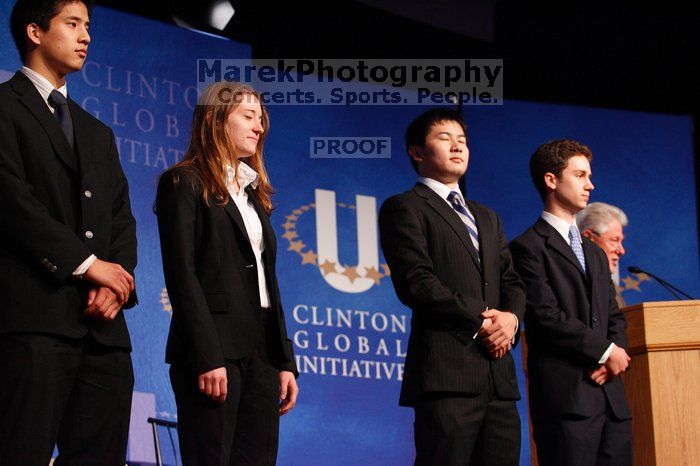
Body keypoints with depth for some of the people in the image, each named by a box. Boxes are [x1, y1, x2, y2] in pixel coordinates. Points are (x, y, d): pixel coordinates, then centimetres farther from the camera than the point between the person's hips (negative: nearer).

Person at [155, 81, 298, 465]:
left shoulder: (253, 192, 22)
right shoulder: (183, 183, 0)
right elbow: (181, 274, -10)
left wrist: (285, 360, 12)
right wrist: (207, 358, -18)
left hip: (262, 348, 7)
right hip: (214, 347, -7)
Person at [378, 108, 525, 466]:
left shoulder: (487, 218, 27)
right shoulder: (405, 208, 3)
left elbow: (512, 282, 19)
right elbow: (416, 283, -9)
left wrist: (510, 317, -3)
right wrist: (481, 319, -11)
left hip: (499, 372, 7)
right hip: (447, 371, -7)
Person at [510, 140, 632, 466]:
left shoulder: (595, 254, 25)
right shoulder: (528, 247, -2)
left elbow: (614, 317, 21)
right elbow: (546, 317, -12)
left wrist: (615, 356, -1)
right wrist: (606, 351, -7)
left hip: (611, 398, 7)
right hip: (566, 398, -7)